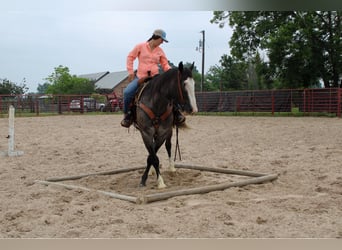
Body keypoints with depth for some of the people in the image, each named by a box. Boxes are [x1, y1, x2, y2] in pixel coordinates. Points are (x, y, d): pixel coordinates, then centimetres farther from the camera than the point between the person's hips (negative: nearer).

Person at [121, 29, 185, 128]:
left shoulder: (160, 51, 9)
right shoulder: (140, 46, 2)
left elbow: (165, 64, 13)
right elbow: (130, 57, 8)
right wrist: (130, 72, -1)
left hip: (155, 77, 2)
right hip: (140, 77, -2)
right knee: (127, 92, -25)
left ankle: (176, 112, 0)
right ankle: (127, 114, -2)